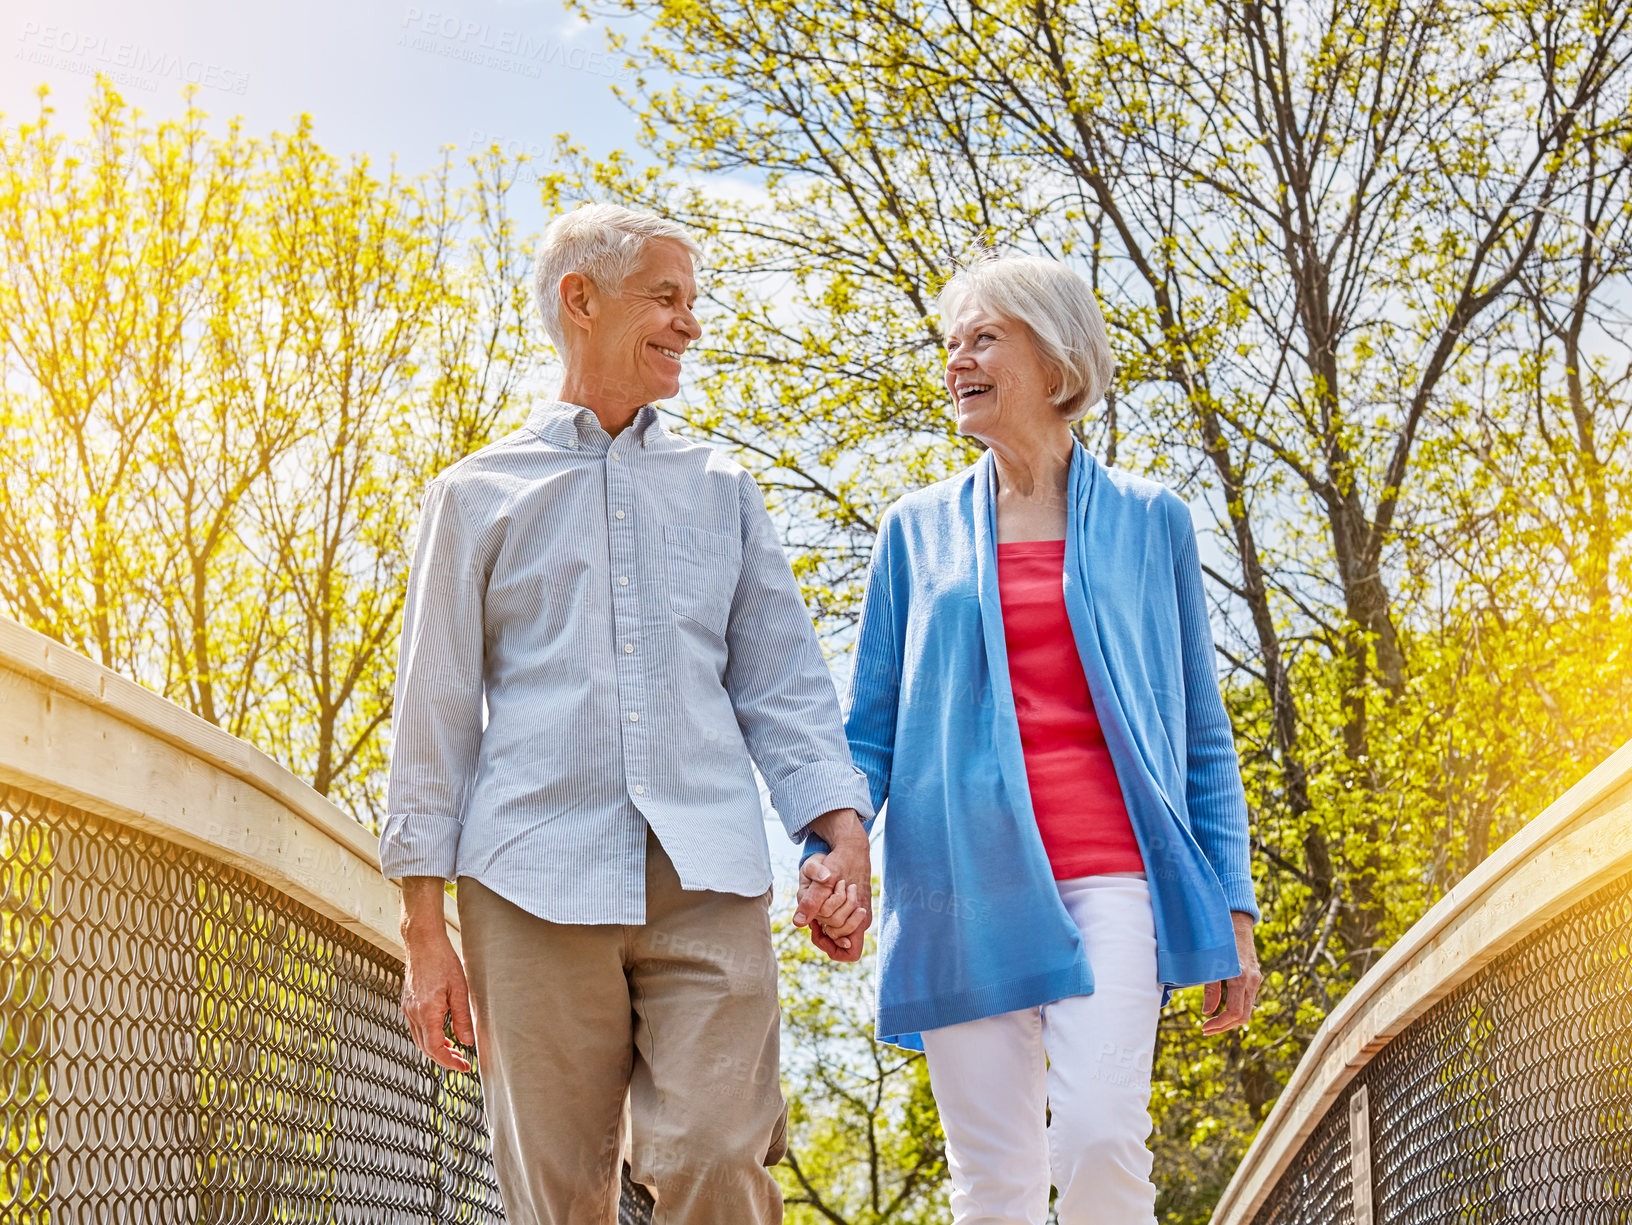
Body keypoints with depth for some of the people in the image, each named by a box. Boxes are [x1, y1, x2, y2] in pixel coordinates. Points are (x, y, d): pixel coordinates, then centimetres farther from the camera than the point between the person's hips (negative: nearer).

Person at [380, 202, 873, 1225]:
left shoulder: (721, 489, 20)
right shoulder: (480, 495, 13)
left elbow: (782, 681, 16)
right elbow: (435, 711, 11)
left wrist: (843, 832, -1)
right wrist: (425, 929, 4)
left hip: (707, 881, 1)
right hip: (537, 884, -1)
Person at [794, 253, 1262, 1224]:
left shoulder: (1149, 522, 11)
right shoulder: (918, 531, 14)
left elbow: (1203, 734, 12)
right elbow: (872, 725, 14)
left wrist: (1233, 906, 5)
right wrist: (830, 844, -5)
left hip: (1110, 870, -2)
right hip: (964, 880, 2)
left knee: (1098, 1139, -20)